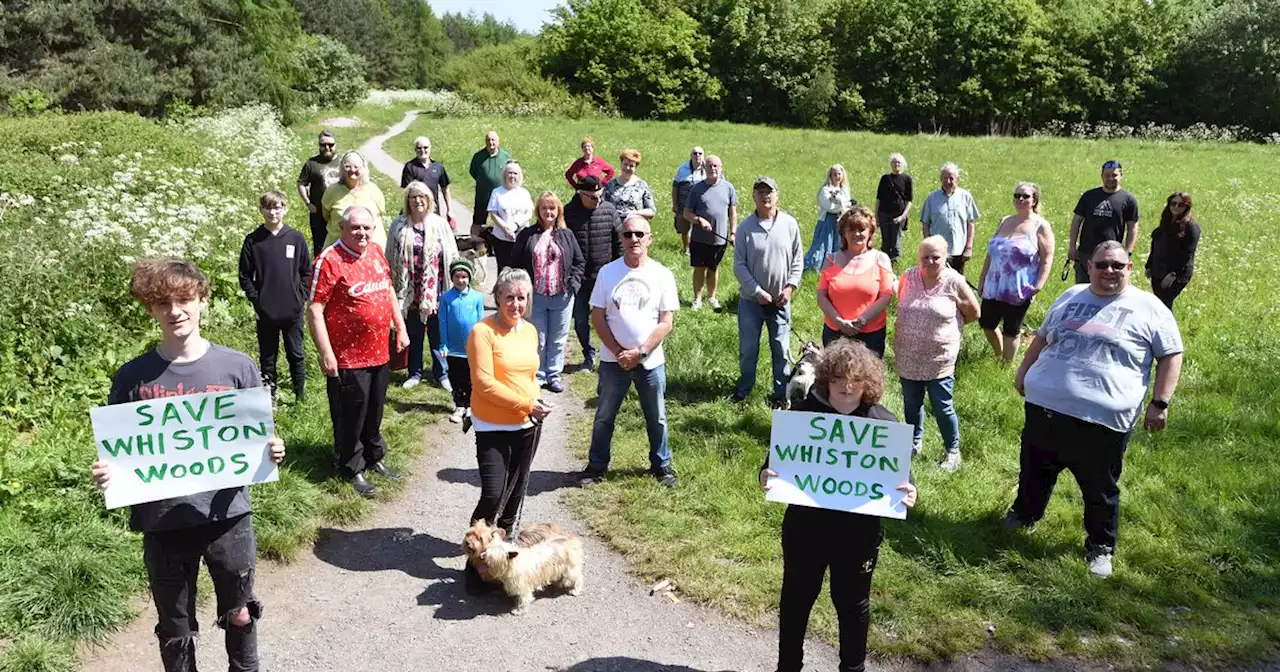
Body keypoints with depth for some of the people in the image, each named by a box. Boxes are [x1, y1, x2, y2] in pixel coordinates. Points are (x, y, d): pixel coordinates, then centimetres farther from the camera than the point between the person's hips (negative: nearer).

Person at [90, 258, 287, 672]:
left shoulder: (236, 367, -5)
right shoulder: (133, 377, -4)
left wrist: (271, 452, -18)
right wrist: (106, 472, -17)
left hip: (228, 514, 0)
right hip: (163, 521, 0)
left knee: (239, 615, 19)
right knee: (175, 628, 16)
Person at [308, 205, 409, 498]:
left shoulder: (376, 251, 5)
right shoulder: (330, 260, -16)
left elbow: (388, 290, 19)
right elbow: (315, 310, -18)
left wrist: (401, 328, 16)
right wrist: (326, 354, -21)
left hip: (380, 352, 7)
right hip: (348, 357, -7)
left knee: (375, 410, 21)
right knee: (351, 416, 7)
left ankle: (374, 457, 39)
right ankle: (352, 469, 23)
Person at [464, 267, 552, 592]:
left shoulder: (530, 331, 7)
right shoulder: (482, 331, -14)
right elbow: (484, 383, -20)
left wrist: (535, 403, 1)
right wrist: (526, 404, -20)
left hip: (527, 425, 6)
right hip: (493, 428, -6)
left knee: (516, 493, 15)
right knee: (493, 495, -12)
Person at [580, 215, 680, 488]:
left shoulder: (662, 275, -5)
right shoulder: (608, 272, -4)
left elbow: (666, 322, -6)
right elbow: (597, 317, -3)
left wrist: (640, 352, -14)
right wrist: (619, 352, -11)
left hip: (650, 361, 0)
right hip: (613, 360, 1)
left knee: (656, 418, 13)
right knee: (604, 416, 12)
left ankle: (661, 464, 31)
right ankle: (597, 466, 27)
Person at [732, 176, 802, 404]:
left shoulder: (789, 224, -4)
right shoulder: (745, 227, -8)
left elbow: (797, 261, 3)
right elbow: (739, 265, -7)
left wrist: (790, 287, -8)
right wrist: (758, 292, -13)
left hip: (780, 300, 1)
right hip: (751, 299, -1)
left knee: (781, 348, 10)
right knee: (748, 348, 11)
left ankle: (782, 390, 25)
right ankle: (744, 386, 31)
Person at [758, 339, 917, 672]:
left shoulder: (884, 423, -11)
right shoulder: (803, 413, -11)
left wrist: (909, 492, -24)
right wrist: (766, 476, -24)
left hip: (858, 533, 0)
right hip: (804, 527, 1)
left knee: (852, 604, 20)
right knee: (796, 598, 20)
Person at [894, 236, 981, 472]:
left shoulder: (954, 282, -12)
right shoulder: (908, 277, -3)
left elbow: (973, 312, 0)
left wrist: (948, 325, 4)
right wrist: (912, 325, 6)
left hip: (940, 359, -3)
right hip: (908, 357, 3)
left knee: (943, 407, 7)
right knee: (911, 404, 18)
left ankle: (952, 450, 27)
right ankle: (914, 442, 40)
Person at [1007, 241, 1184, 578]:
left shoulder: (1149, 309, -1)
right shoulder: (1070, 297, 12)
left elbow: (1171, 355, 0)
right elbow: (1042, 337, 23)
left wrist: (1160, 403, -7)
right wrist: (1024, 372, 20)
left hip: (1103, 418, -4)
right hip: (1044, 404, 4)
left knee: (1100, 489, 8)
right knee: (1034, 471, 20)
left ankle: (1100, 547, 26)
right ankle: (1024, 514, 44)